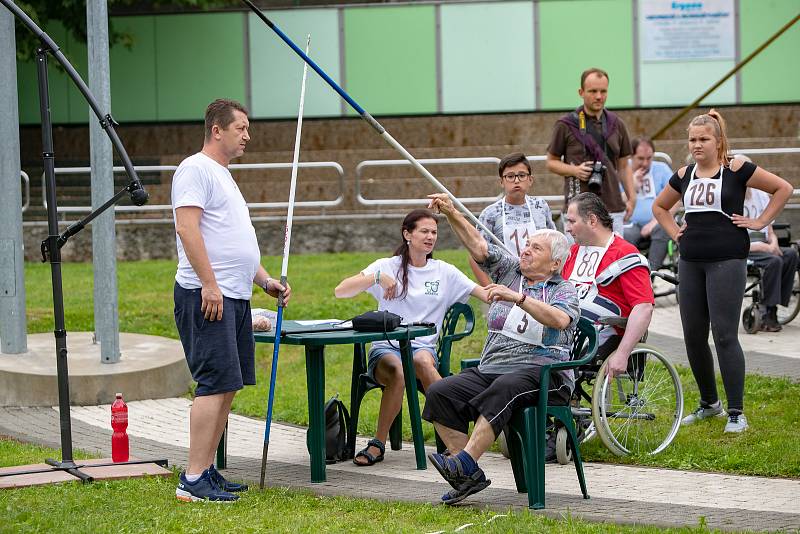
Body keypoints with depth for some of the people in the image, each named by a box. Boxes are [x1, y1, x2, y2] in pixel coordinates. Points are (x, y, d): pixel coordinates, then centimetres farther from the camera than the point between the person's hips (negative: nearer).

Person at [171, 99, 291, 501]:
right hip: (208, 297, -10)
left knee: (228, 386, 10)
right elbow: (187, 228, -18)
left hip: (235, 297, 10)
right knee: (215, 384, -15)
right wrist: (209, 284, -23)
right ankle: (193, 480, -16)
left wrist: (265, 280, 21)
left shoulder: (223, 175, 24)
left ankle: (206, 471, 14)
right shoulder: (196, 169, -8)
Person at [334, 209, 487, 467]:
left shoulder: (444, 272, 12)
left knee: (422, 361, -37)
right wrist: (377, 278, -20)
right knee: (398, 371, -38)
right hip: (385, 349, -1)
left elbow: (486, 295, 5)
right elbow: (340, 292, -6)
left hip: (423, 347, 1)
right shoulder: (387, 266, 5)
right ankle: (379, 443, -25)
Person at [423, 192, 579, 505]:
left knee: (504, 387, -40)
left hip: (540, 371, -5)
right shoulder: (509, 270, 21)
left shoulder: (564, 290, 6)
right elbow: (479, 246, 8)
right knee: (439, 393, -19)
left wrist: (518, 297, -23)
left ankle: (465, 463, -45)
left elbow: (559, 319, -16)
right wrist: (451, 214, -6)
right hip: (490, 369, 5)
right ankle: (470, 476, -22)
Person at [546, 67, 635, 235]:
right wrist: (575, 170, -9)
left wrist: (631, 198, 7)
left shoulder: (616, 124, 13)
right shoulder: (566, 125, 2)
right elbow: (551, 162, 9)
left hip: (613, 207, 4)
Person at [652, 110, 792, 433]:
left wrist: (760, 222, -4)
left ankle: (736, 413, -5)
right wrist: (674, 232, 14)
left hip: (727, 261, -6)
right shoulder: (684, 176, 11)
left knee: (724, 335, -10)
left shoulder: (736, 171, -5)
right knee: (693, 337, 8)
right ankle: (709, 403, 25)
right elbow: (659, 207, 28)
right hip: (690, 262, 6)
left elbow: (784, 189, -1)